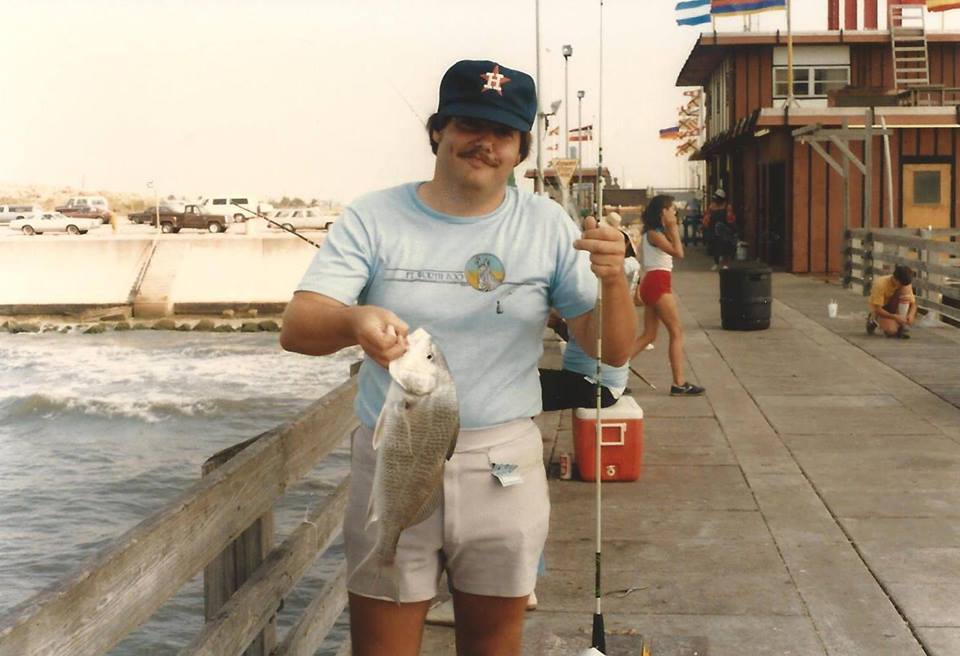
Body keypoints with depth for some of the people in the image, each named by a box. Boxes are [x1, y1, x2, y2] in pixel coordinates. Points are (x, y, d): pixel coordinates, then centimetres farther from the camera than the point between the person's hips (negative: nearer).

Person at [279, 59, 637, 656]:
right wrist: (354, 322, -35)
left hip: (503, 466, 1)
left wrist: (614, 280, -20)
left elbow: (614, 350, 0)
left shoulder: (547, 225, 1)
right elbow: (296, 329, -13)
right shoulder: (374, 218, -3)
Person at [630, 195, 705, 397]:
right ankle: (679, 384, -6)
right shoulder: (654, 233, -11)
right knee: (677, 332, -6)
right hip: (657, 283, -10)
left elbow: (676, 251, 20)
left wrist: (670, 229, 15)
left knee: (648, 335, 10)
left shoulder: (656, 232, 18)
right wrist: (673, 229, -12)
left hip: (651, 283, 10)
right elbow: (678, 253, -20)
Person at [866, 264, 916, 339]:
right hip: (881, 310, -4)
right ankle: (874, 321, 4)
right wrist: (895, 317, -42)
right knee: (892, 331, -30)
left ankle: (901, 327, -16)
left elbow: (913, 303, -12)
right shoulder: (881, 284, -31)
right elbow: (877, 309, -32)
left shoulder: (905, 284, -17)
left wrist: (910, 315, -35)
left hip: (893, 308, 4)